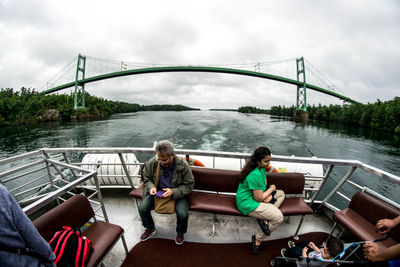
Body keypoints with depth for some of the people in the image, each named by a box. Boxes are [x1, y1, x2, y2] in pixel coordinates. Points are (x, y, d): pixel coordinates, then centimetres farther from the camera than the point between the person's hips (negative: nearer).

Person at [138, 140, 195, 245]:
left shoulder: (183, 165, -22)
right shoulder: (152, 163, -14)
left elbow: (189, 185, -13)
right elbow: (146, 178, 5)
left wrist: (174, 192, -27)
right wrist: (151, 187, -17)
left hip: (177, 193, -3)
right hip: (157, 192, 3)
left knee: (183, 214, -24)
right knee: (142, 208, -13)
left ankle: (180, 233, 14)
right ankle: (150, 229, 22)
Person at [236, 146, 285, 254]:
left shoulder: (261, 168, 0)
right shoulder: (255, 175, -31)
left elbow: (264, 184, 14)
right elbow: (259, 198, -24)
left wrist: (269, 195, -8)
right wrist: (271, 189, -9)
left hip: (254, 196, 10)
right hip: (248, 203, -10)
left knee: (281, 194, 14)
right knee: (278, 217, -15)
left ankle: (265, 218, 0)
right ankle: (257, 239, 5)